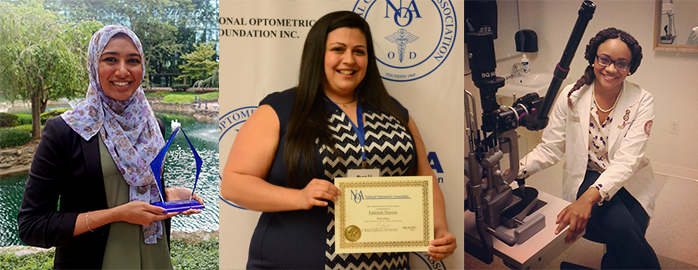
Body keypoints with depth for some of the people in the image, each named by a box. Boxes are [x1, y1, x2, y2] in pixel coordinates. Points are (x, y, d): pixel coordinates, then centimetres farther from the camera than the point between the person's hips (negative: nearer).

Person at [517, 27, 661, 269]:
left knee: (624, 246, -26)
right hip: (586, 178, 0)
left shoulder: (642, 101, -9)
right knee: (622, 228, -28)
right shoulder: (571, 96, -5)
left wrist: (589, 198, -37)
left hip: (629, 182, 0)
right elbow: (551, 148, -3)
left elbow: (626, 161, -20)